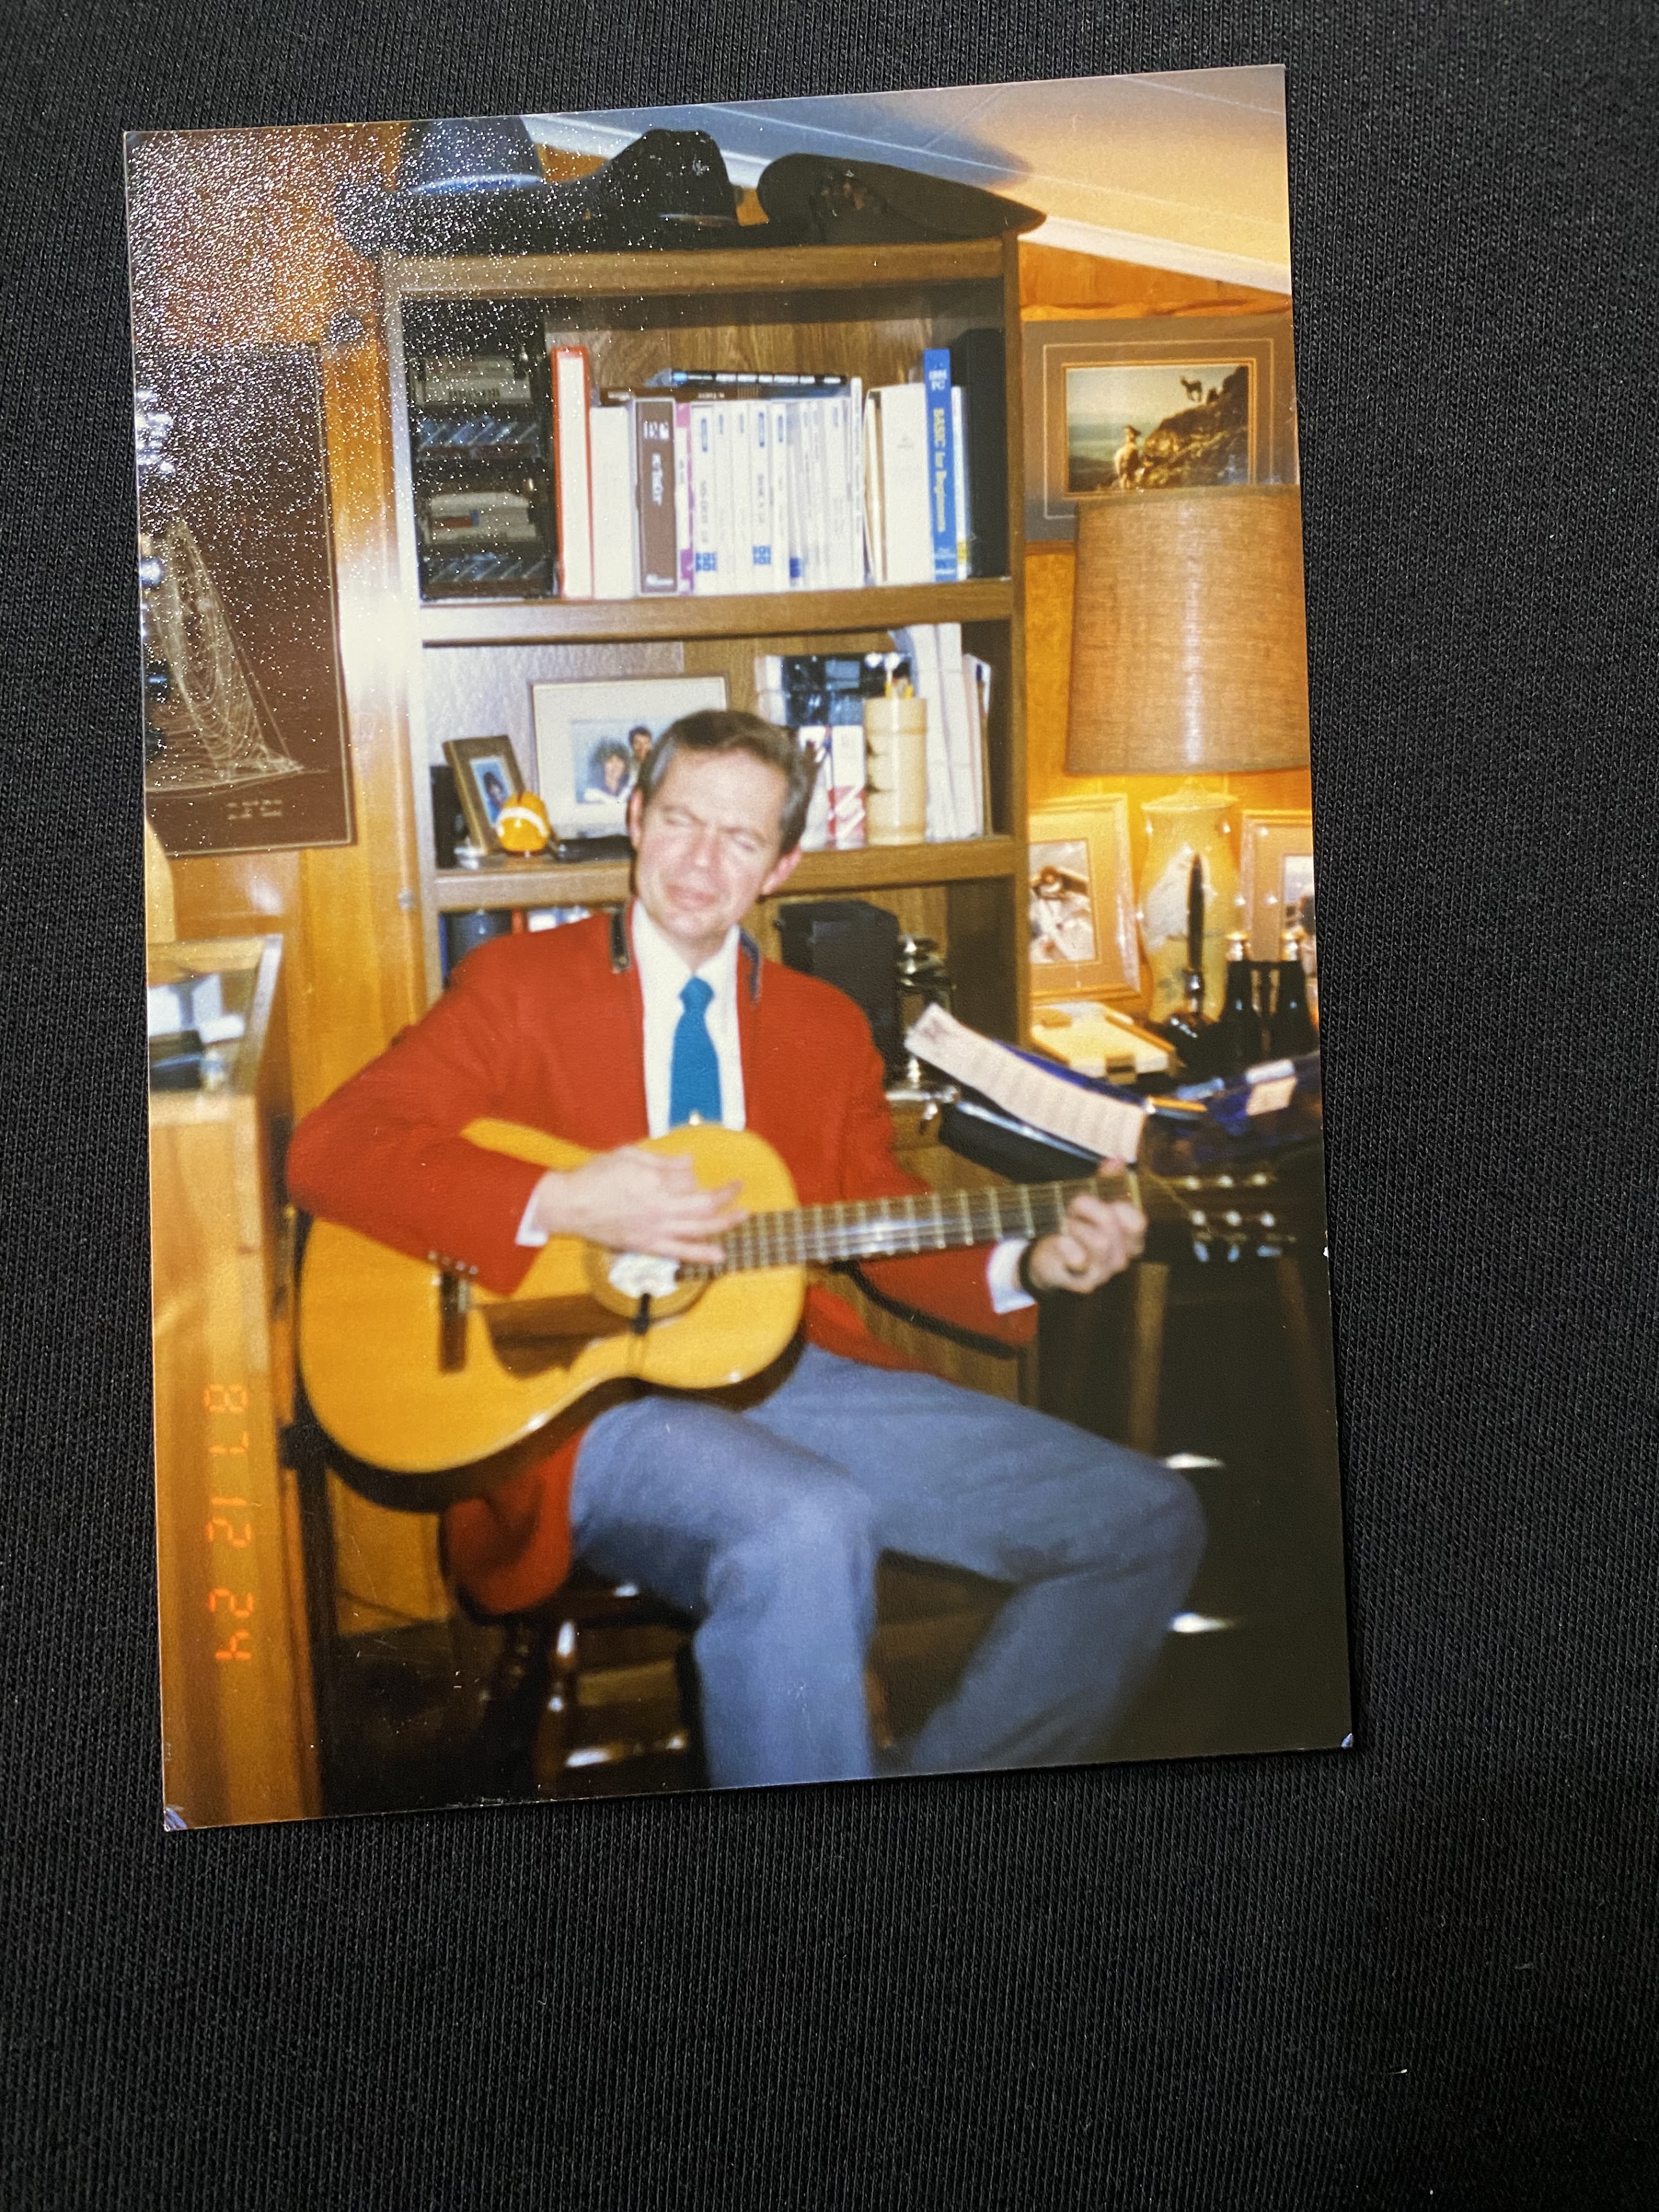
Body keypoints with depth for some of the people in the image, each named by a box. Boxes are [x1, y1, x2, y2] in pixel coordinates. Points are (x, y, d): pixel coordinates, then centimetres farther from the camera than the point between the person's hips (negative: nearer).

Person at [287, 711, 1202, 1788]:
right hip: (593, 1391, -5)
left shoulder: (828, 1025, 18)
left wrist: (1024, 1266, -4)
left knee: (1149, 1518, -5)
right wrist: (559, 1205, -19)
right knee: (809, 1528, -38)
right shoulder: (520, 982, 5)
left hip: (795, 1366, 6)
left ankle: (932, 1778, 5)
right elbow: (329, 1147, -5)